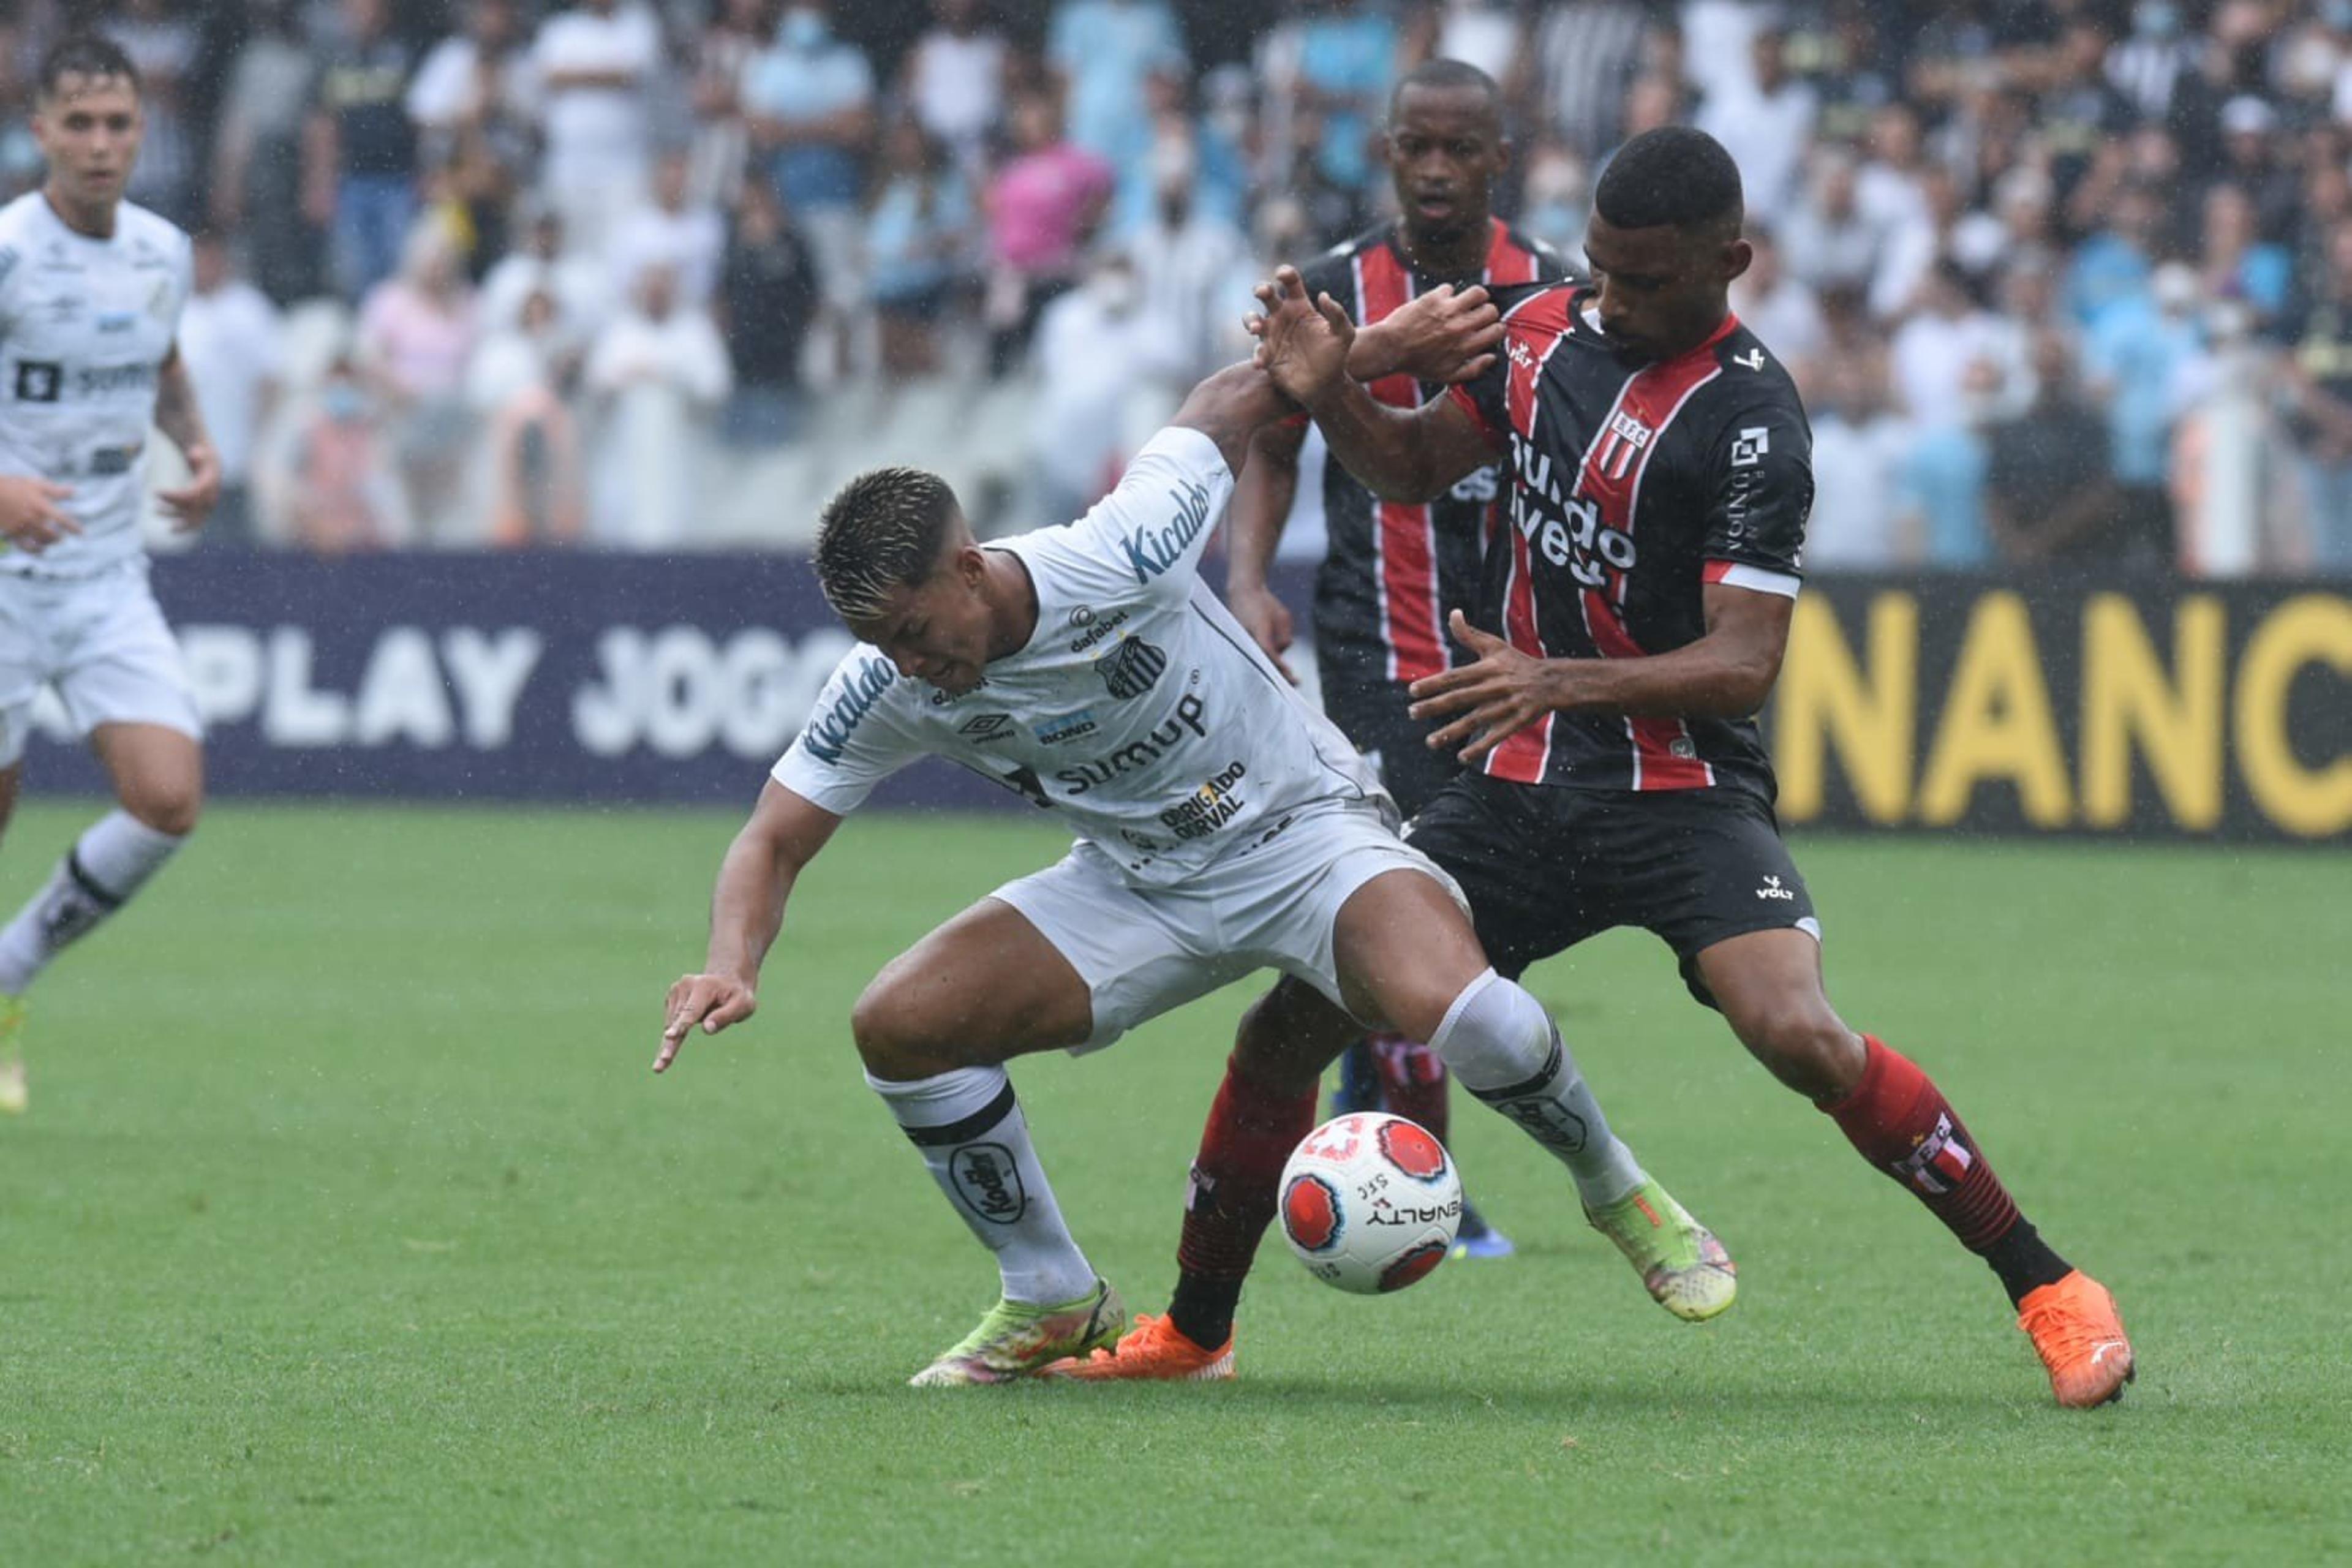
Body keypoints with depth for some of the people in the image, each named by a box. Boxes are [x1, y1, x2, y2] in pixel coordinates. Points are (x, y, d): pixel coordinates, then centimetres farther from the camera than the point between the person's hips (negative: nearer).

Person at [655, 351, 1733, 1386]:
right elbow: (774, 841, -7)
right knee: (898, 1025, -13)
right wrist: (734, 967, -26)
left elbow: (1230, 404, -11)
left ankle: (1614, 1186, -1)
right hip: (1134, 884, 5)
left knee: (1460, 1012, -33)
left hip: (1304, 830, -5)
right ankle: (1054, 1303, 6)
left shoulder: (1119, 563, -27)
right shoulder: (886, 692, -15)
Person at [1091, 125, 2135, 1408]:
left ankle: (2049, 1291, -14)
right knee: (1287, 1022, 0)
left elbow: (1742, 665, -21)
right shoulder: (1541, 327, 2)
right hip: (1516, 789, 6)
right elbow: (1415, 468, 18)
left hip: (1683, 795, -6)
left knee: (1799, 1035, -29)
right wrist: (1330, 394, -3)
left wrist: (1560, 684, -34)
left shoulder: (1749, 421, -18)